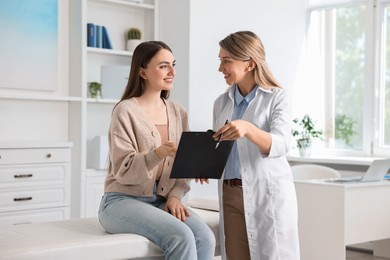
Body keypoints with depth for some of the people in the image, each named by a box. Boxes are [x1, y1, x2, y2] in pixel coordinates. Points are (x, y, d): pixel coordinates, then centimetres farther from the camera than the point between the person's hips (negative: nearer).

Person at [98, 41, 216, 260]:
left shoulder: (179, 113, 8)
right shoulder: (126, 111, -10)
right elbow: (124, 170, -16)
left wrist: (175, 196, -8)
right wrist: (158, 154, -32)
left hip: (161, 201, 5)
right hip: (123, 201, -5)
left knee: (205, 238, -22)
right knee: (182, 237, -29)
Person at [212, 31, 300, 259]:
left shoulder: (277, 97, -4)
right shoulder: (221, 102, 11)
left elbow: (280, 145, -19)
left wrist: (247, 129, -36)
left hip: (268, 194, -4)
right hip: (231, 195, 5)